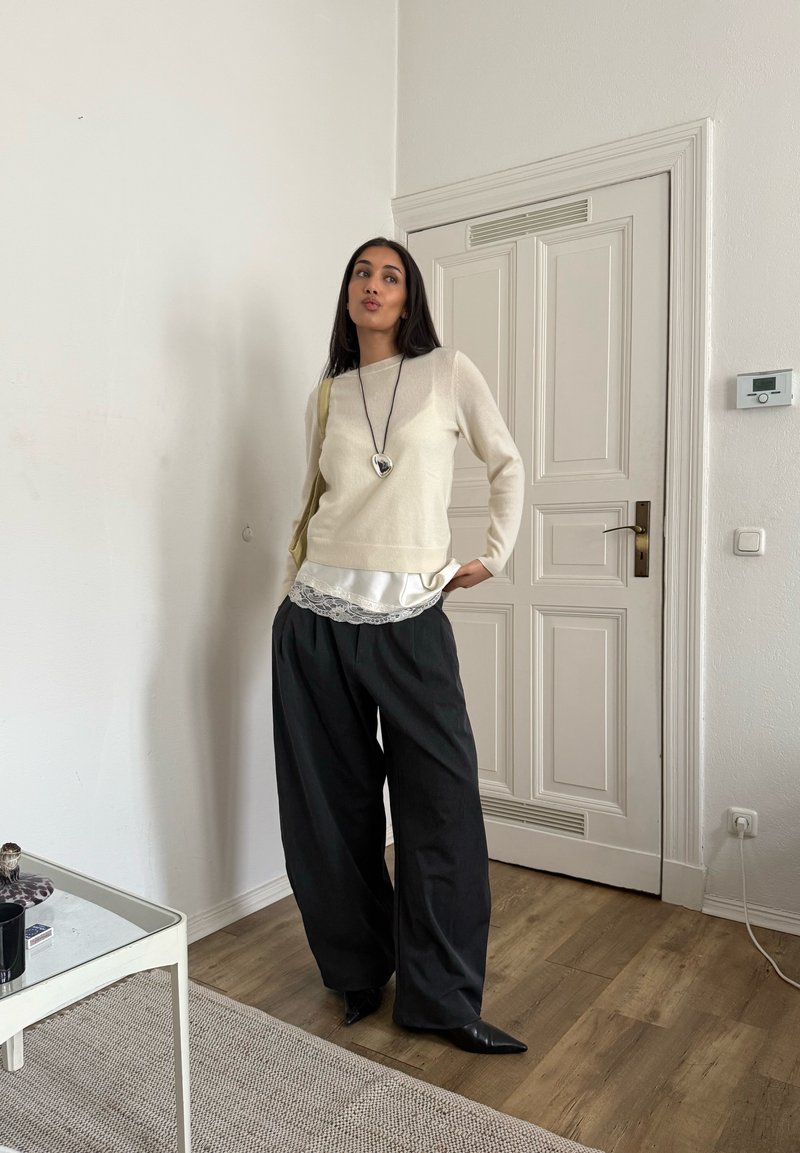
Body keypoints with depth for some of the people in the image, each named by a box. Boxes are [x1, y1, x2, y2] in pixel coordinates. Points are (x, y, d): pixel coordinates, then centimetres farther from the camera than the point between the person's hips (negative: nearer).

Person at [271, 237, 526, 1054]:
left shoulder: (448, 373, 5)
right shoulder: (326, 396, 13)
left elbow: (507, 467, 12)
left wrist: (495, 556, 6)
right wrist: (293, 582, 14)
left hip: (410, 619, -2)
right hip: (317, 619, 3)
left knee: (443, 806, -2)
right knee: (332, 805, 8)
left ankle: (442, 999, 15)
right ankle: (358, 973, 29)